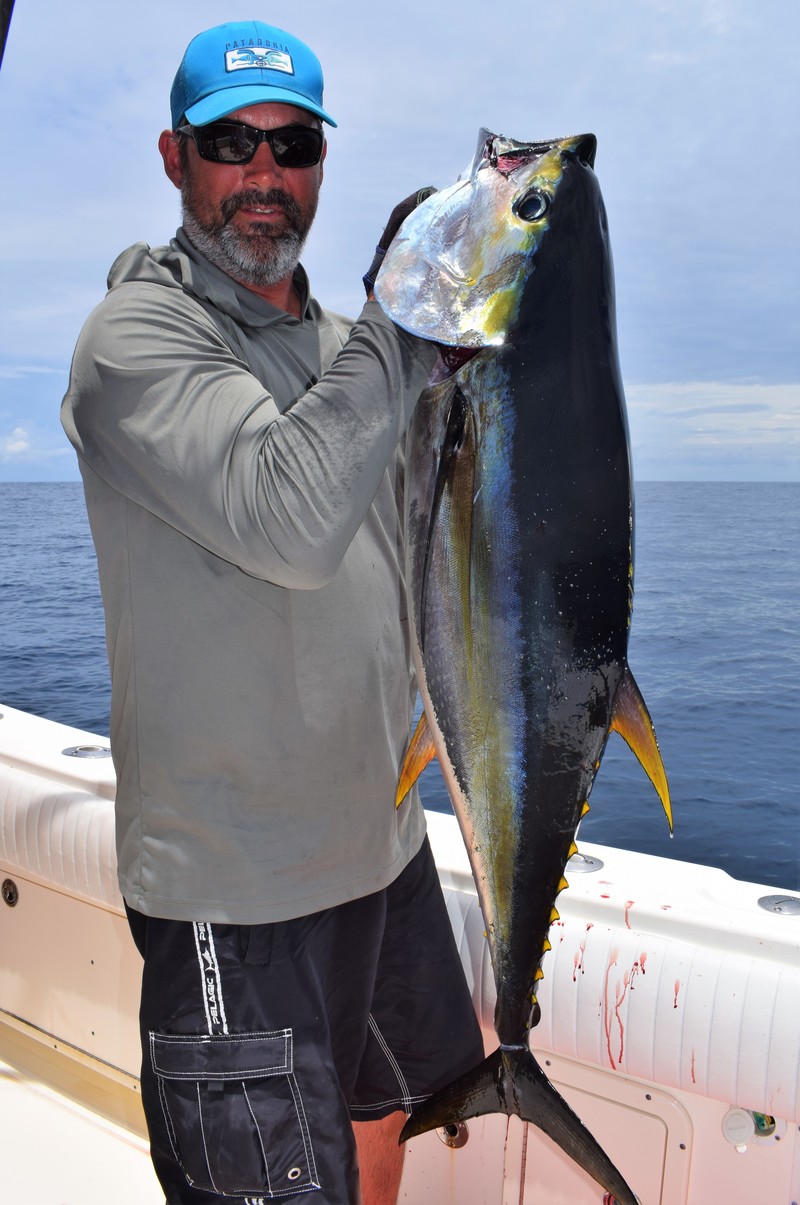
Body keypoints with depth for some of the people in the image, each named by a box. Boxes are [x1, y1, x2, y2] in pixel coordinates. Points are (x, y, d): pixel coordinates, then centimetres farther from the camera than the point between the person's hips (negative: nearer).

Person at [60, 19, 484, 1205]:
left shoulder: (339, 342, 10)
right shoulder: (135, 338, -14)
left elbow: (411, 550, 14)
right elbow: (291, 523, -31)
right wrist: (406, 325, -25)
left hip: (379, 832, 8)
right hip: (237, 879, -7)